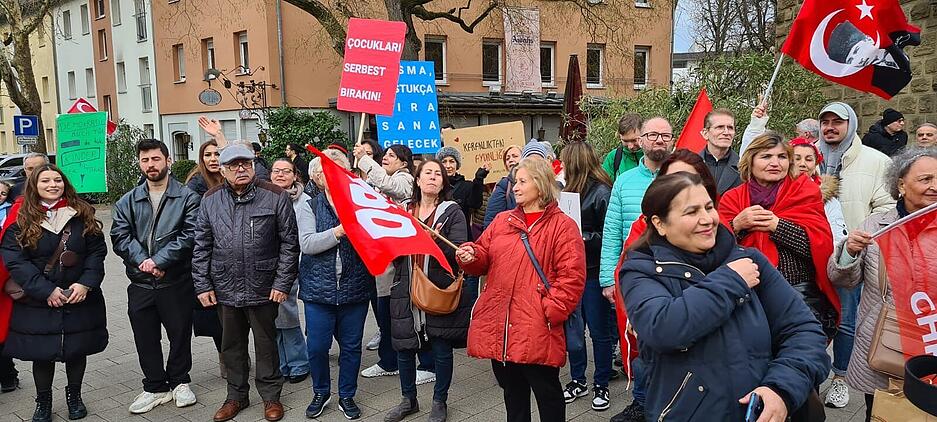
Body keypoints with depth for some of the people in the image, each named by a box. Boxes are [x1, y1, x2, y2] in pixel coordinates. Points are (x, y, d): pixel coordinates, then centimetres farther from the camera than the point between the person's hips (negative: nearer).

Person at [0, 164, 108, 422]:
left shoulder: (82, 214, 0)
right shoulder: (21, 220, -4)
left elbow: (97, 251, -1)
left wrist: (86, 284, -14)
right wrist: (46, 291, -18)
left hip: (80, 299, 1)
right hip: (38, 303, -1)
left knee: (77, 350, 12)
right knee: (42, 354, 9)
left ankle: (74, 396, 34)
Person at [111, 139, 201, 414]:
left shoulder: (187, 198, -2)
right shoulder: (128, 202, 9)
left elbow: (189, 235, -12)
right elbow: (120, 237, -1)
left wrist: (159, 260, -19)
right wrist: (143, 261, -16)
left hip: (176, 282, -3)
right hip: (140, 285, 3)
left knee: (180, 335, 9)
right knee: (145, 338, 12)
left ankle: (179, 382, 29)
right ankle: (155, 388, 27)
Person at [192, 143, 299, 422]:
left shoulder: (275, 197, -7)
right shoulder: (211, 200, 4)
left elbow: (289, 244, -7)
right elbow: (201, 246, 7)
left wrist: (282, 283, -10)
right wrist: (202, 285, 2)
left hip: (263, 290, -3)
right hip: (225, 290, 3)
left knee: (266, 344, 10)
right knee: (231, 346, 16)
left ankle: (270, 396, 27)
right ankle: (236, 396, 33)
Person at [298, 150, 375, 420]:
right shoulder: (310, 207, 3)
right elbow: (307, 244, -11)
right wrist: (340, 231, -19)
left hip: (355, 288, 1)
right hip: (319, 288, -1)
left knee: (351, 346, 10)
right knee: (316, 346, 6)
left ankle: (347, 396, 29)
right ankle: (321, 393, 30)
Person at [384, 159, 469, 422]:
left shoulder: (452, 212, -1)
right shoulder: (403, 210, 10)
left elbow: (458, 252, -11)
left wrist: (436, 240, -27)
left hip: (440, 291, -3)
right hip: (406, 291, 4)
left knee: (441, 349, 6)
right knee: (403, 347, 11)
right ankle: (409, 400, 32)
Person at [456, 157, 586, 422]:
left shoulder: (562, 225, -5)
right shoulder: (502, 221, 12)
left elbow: (572, 276, -11)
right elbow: (484, 258, 16)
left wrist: (551, 311, -17)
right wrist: (471, 255, -7)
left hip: (537, 330, -5)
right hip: (498, 327, 6)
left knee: (547, 391, 8)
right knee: (512, 391, 20)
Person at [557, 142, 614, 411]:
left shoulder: (602, 192, -11)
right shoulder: (569, 190, 9)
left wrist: (582, 238, -19)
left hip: (593, 273, -7)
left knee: (599, 331, 7)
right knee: (572, 328, 14)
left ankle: (601, 385, 21)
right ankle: (578, 381, 29)